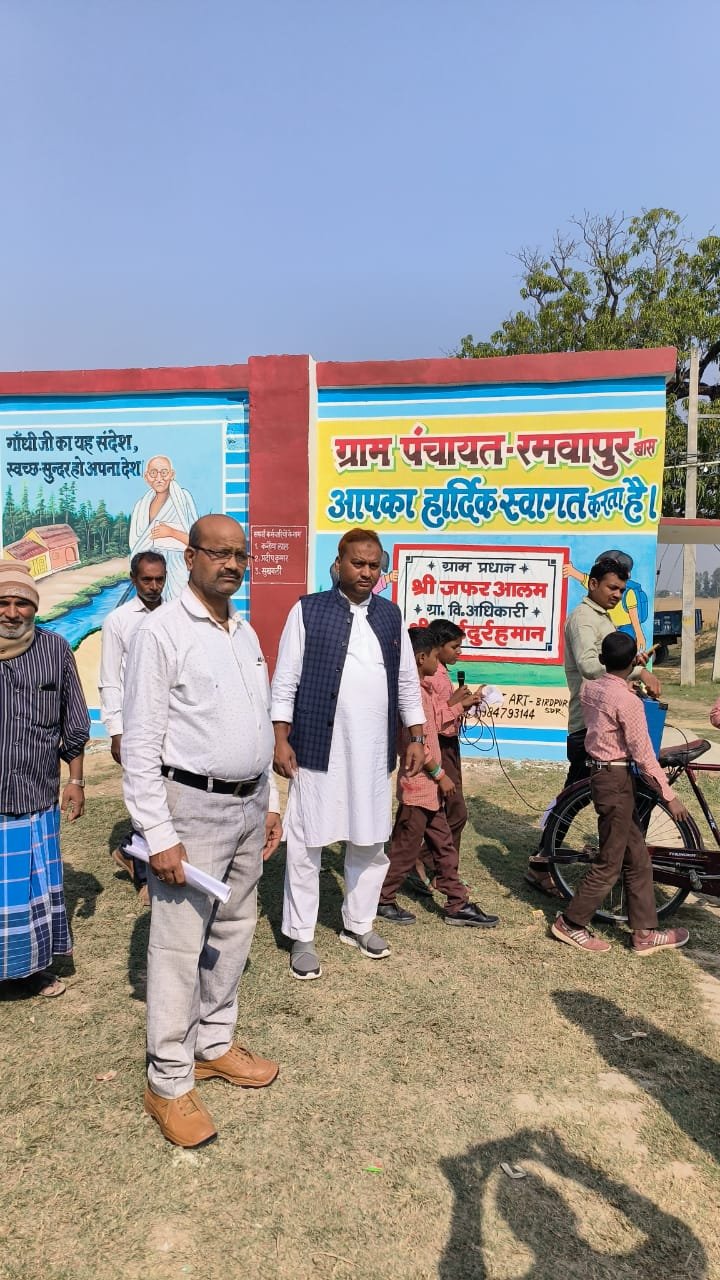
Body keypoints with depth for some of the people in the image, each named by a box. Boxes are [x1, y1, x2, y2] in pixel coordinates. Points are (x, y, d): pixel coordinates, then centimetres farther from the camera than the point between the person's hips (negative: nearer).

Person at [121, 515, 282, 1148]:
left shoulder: (246, 633, 10)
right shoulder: (162, 632, -12)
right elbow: (141, 743, -15)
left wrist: (270, 803, 15)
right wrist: (159, 835, -17)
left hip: (249, 805, 7)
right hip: (193, 806, -7)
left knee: (234, 931, 17)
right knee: (179, 946, 2)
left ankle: (214, 1045, 35)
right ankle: (169, 1082, 19)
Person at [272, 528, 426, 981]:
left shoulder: (391, 615, 10)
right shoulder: (308, 611, -2)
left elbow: (408, 680, 15)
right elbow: (286, 679, -2)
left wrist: (417, 738, 11)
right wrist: (281, 739, -7)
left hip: (374, 751, 4)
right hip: (318, 747, -4)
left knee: (370, 841, 13)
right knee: (306, 842, 3)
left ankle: (359, 923, 33)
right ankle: (302, 937, 18)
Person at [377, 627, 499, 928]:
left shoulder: (423, 688, 12)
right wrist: (440, 774, -17)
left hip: (430, 787, 10)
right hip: (418, 785, -10)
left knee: (444, 846, 13)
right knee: (405, 849, 3)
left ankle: (458, 905, 20)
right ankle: (383, 901, 18)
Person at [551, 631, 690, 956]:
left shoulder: (590, 689, 3)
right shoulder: (628, 701, -20)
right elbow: (644, 756, -18)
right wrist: (669, 795, -9)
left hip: (601, 772, 9)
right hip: (616, 780, -9)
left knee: (637, 856, 15)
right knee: (610, 862, 4)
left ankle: (644, 932, 23)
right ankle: (571, 923, 16)